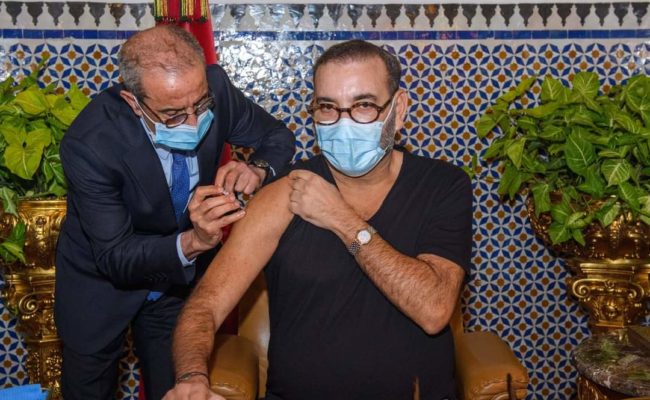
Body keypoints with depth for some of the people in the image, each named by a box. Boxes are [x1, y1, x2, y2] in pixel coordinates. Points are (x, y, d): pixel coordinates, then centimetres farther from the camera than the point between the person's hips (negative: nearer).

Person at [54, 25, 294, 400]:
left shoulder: (213, 86, -25)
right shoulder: (89, 143, -34)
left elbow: (278, 135, -7)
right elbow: (115, 257, -29)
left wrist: (257, 169, -30)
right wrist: (191, 241, -47)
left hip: (182, 276, 3)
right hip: (104, 281, -3)